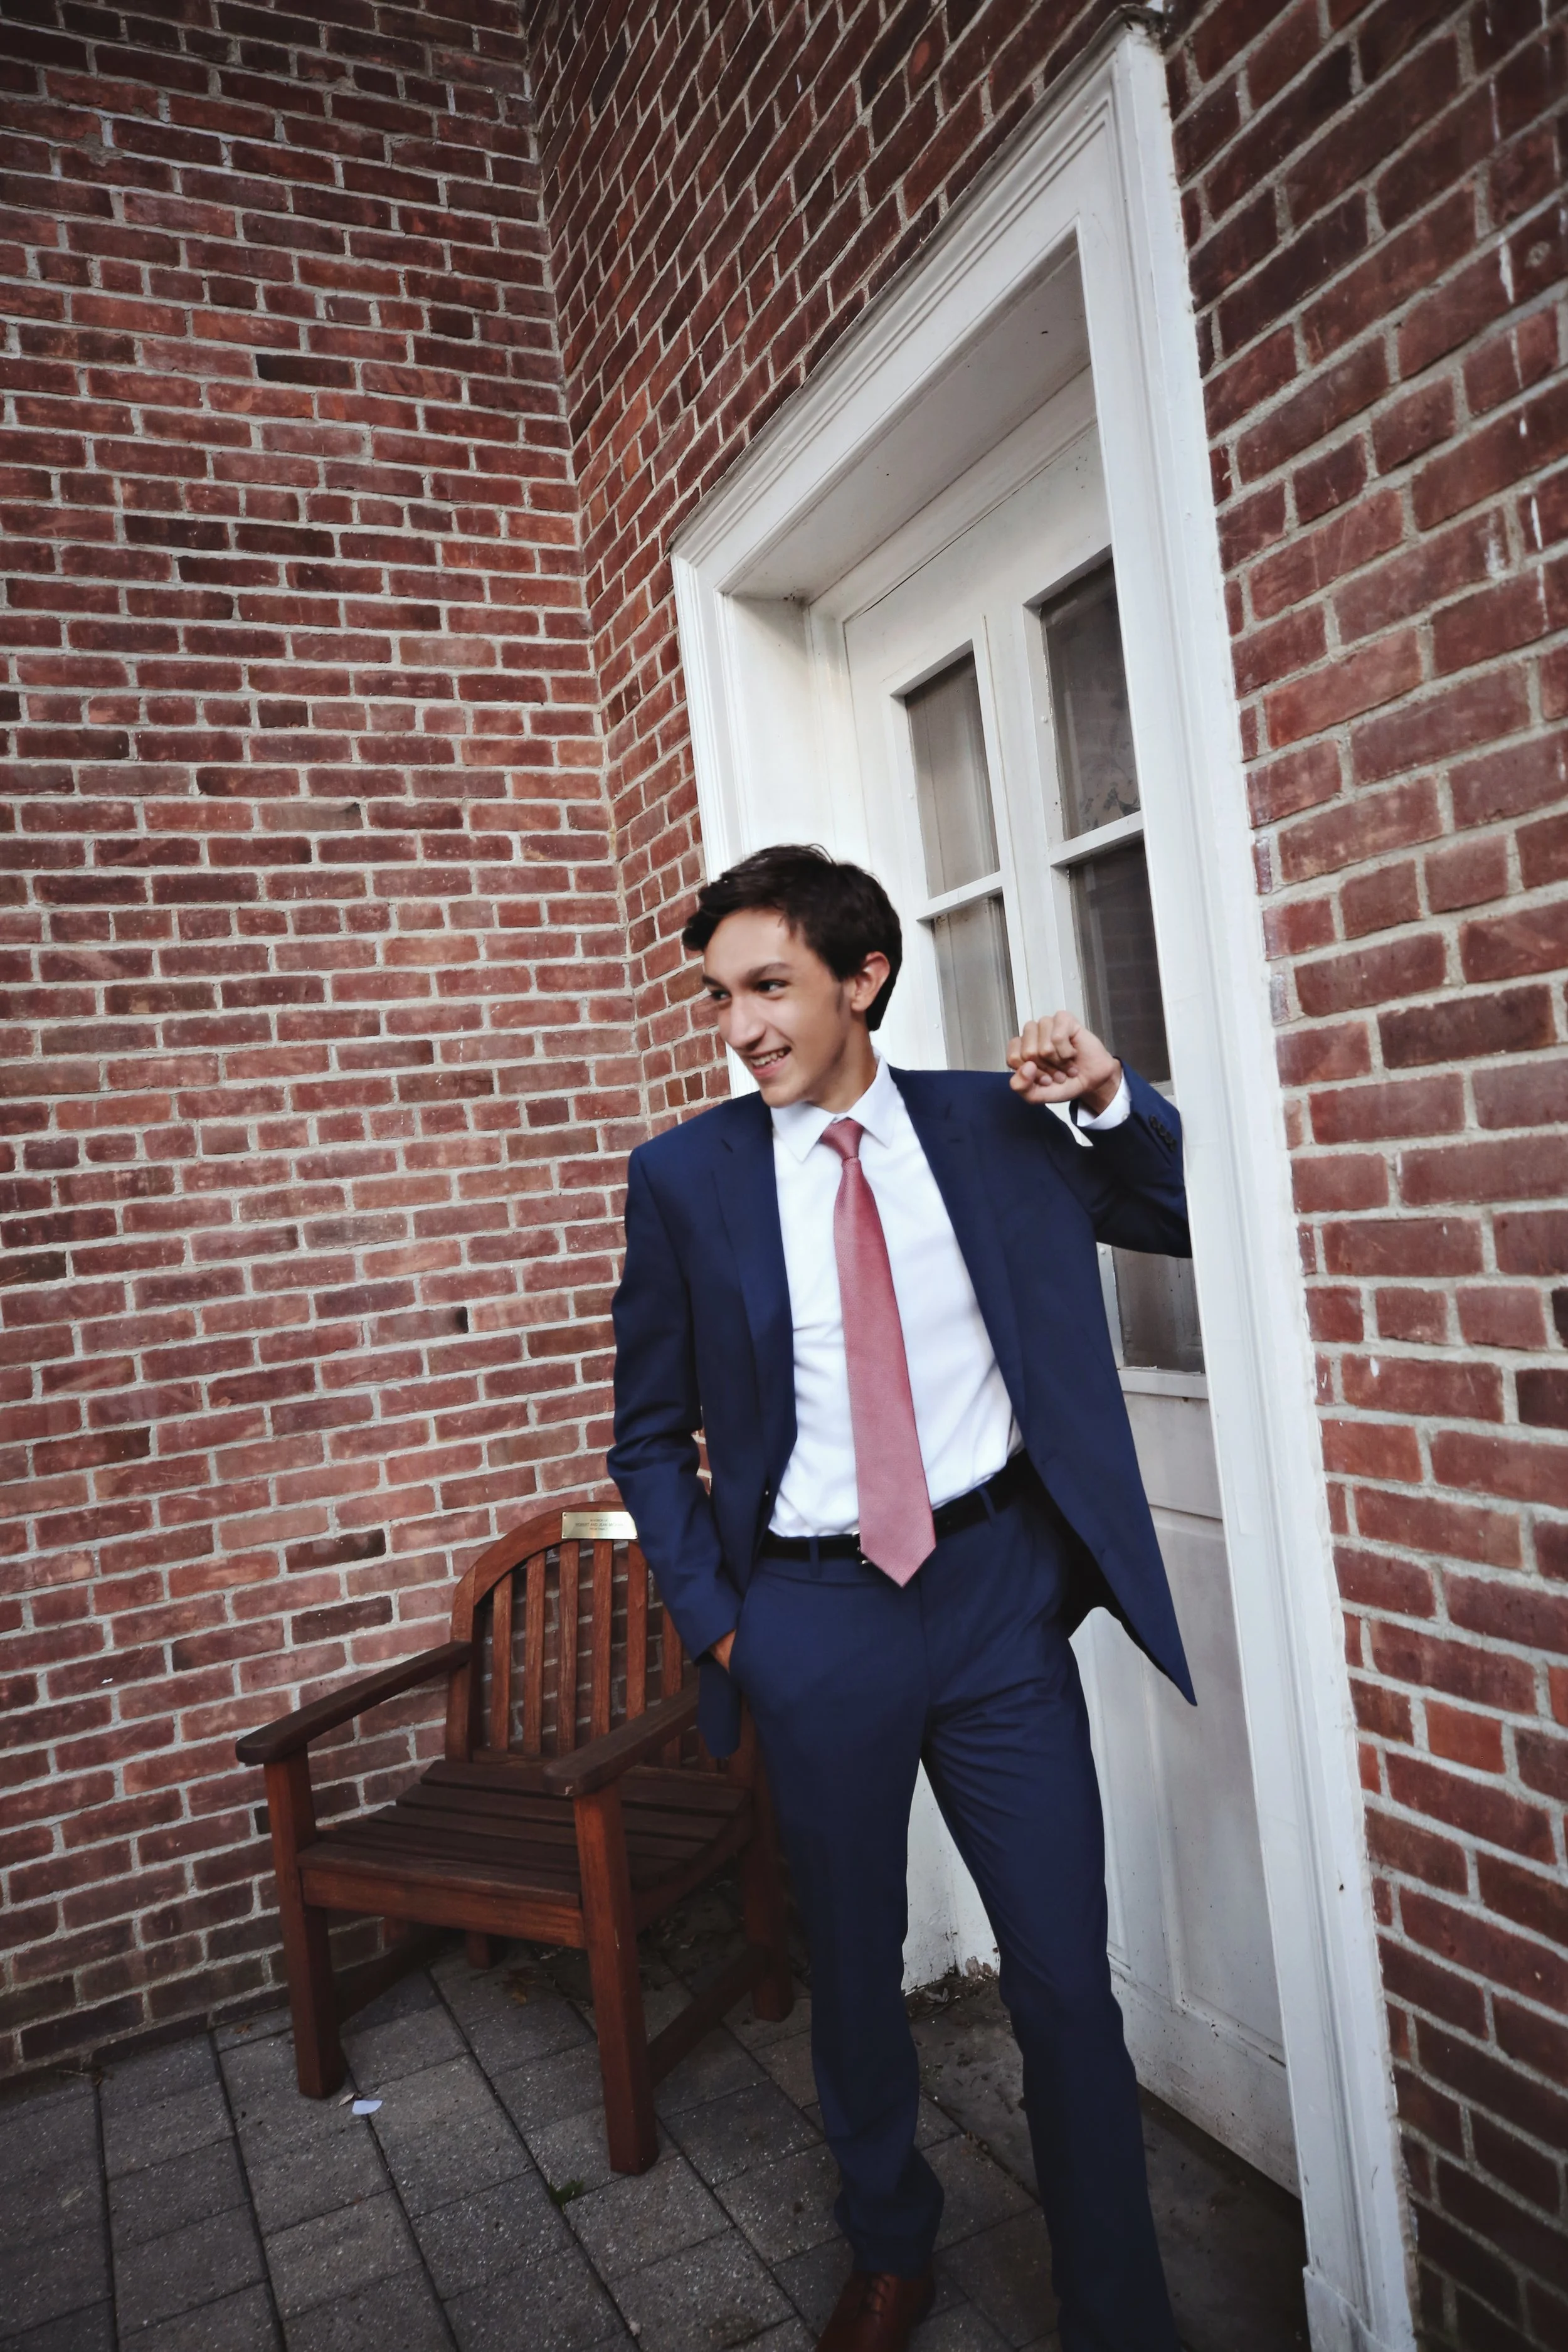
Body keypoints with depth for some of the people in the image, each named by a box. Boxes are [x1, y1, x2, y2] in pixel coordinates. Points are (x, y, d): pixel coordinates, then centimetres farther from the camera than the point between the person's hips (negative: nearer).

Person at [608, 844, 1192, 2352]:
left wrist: (1113, 1100, -11)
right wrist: (712, 1613, 0)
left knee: (1067, 1981, 6)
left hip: (999, 1585, 0)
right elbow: (650, 1433, 7)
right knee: (852, 1968, 19)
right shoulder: (684, 1176, -2)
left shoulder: (995, 1125, -1)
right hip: (813, 1612, 1)